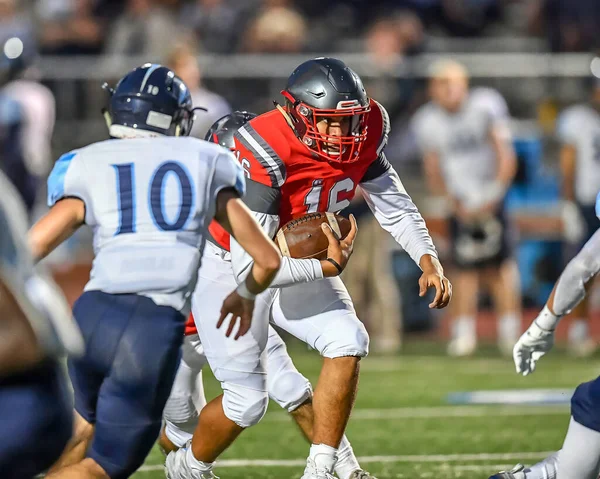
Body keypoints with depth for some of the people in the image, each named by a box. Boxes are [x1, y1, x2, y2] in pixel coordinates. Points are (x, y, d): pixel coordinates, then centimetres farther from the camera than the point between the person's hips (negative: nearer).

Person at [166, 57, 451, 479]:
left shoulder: (363, 134, -15)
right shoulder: (265, 155, -36)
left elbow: (392, 202, 4)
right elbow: (250, 267, -36)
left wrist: (428, 259, -10)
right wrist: (329, 266, -29)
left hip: (294, 263, 6)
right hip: (228, 267, -6)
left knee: (348, 342, -15)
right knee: (247, 400, -5)